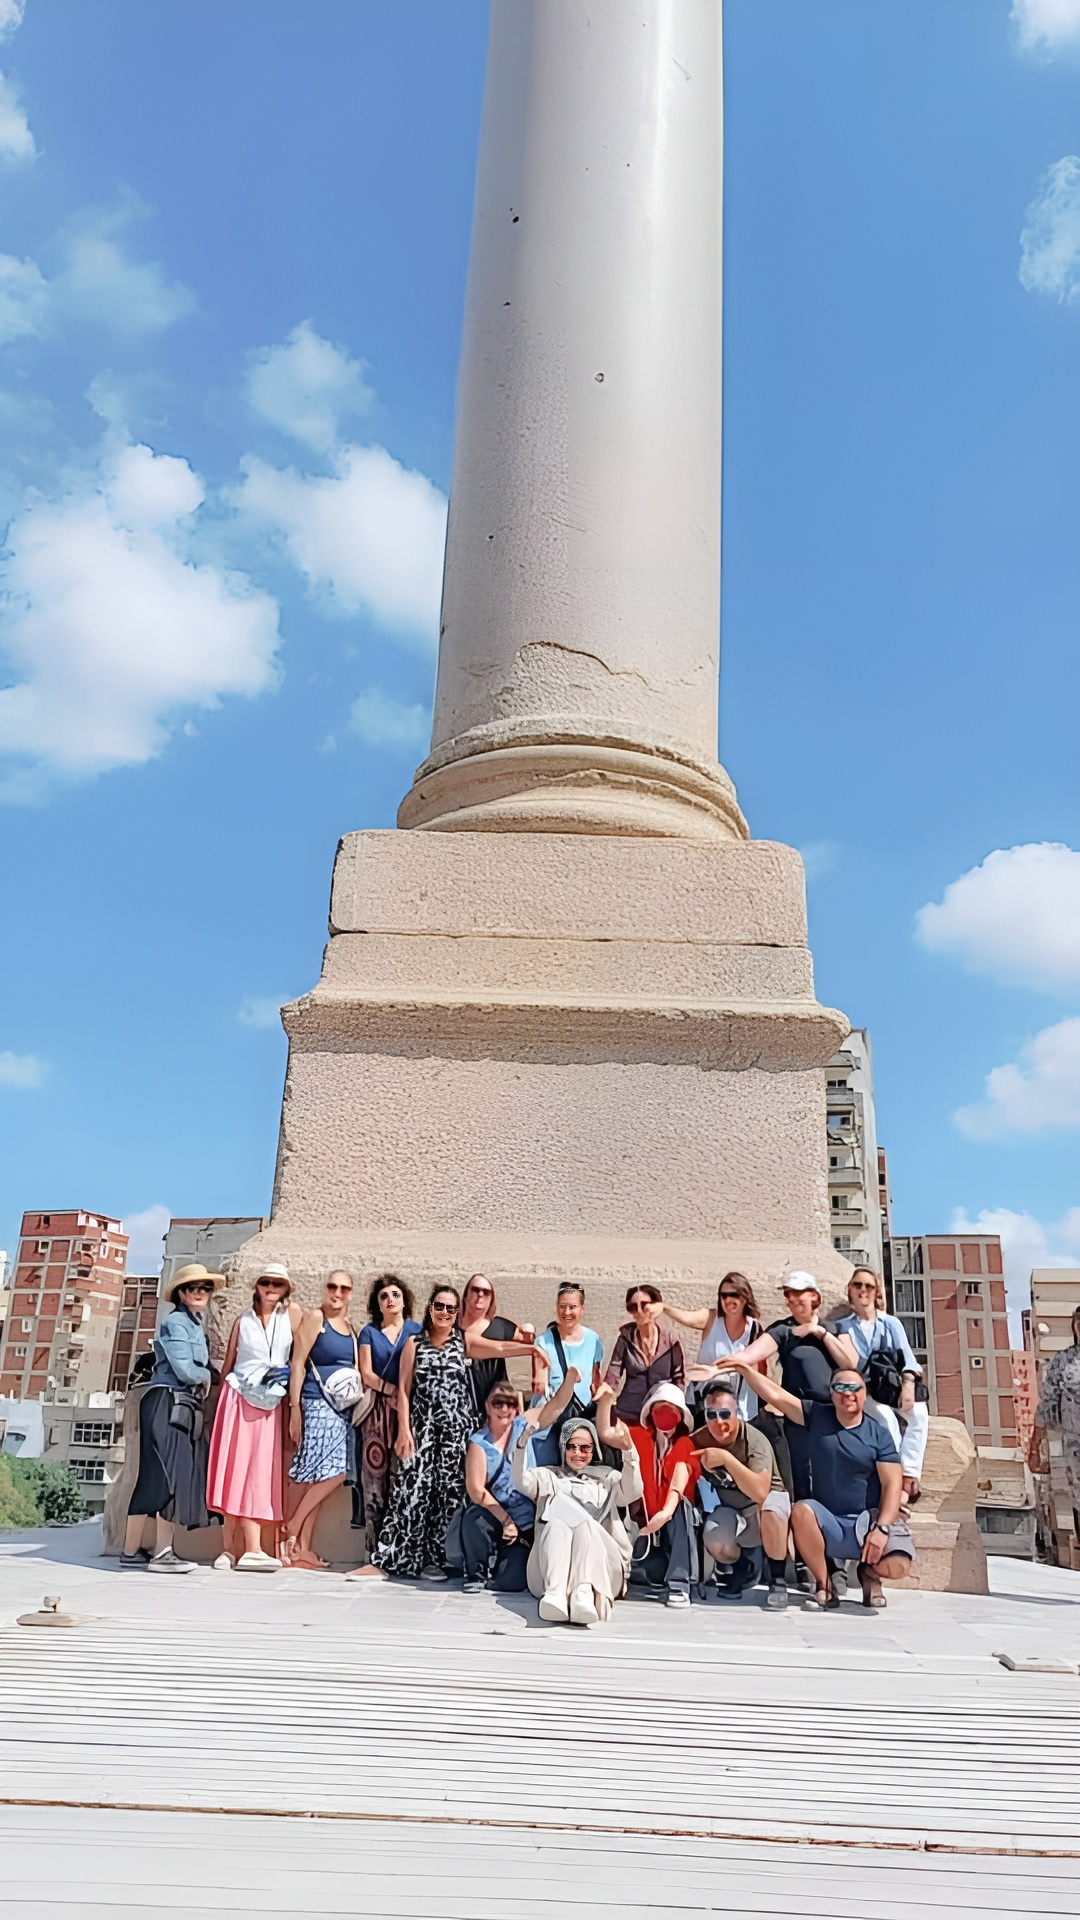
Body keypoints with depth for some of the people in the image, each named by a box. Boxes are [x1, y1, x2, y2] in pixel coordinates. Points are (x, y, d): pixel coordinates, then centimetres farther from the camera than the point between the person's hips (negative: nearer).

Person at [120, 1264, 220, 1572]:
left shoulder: (196, 1325, 22)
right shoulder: (176, 1322, -7)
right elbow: (185, 1370, -14)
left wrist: (202, 1379, 1)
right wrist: (206, 1378, 3)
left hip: (184, 1406, 9)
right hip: (168, 1404, -9)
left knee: (157, 1478, 7)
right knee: (170, 1475, -13)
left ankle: (132, 1550, 10)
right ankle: (162, 1554, -15)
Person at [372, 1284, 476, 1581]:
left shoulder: (464, 1342, 9)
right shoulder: (414, 1342, 7)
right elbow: (403, 1389, 3)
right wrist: (404, 1430, -3)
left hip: (456, 1430, 0)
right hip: (421, 1427, 0)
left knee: (449, 1491, -1)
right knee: (414, 1488, -5)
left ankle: (437, 1557, 8)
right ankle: (406, 1556, 5)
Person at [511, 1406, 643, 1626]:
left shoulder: (607, 1477, 25)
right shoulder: (548, 1476, 25)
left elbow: (633, 1493, 2)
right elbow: (520, 1482, 3)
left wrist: (628, 1451, -15)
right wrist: (524, 1437, -13)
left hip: (600, 1565, 0)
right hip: (550, 1569, 0)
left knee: (584, 1525, -31)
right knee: (558, 1522, -30)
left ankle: (585, 1595, -59)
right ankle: (555, 1594, -55)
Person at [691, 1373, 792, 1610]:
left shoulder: (754, 1440, -28)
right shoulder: (699, 1441, -15)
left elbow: (761, 1493, -42)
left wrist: (725, 1458, -44)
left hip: (768, 1501, -3)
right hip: (731, 1511, 3)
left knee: (770, 1509, -40)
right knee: (715, 1544, -29)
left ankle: (778, 1580, -15)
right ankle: (744, 1566, 9)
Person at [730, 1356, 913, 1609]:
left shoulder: (879, 1434, -1)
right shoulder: (817, 1417, 2)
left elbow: (892, 1485, -7)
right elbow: (776, 1396, -6)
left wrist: (881, 1528, -19)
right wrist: (744, 1367, -17)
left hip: (869, 1519, -1)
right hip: (828, 1523, 1)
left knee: (896, 1566, -28)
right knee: (801, 1510, -32)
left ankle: (868, 1573, 13)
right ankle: (824, 1585, -9)